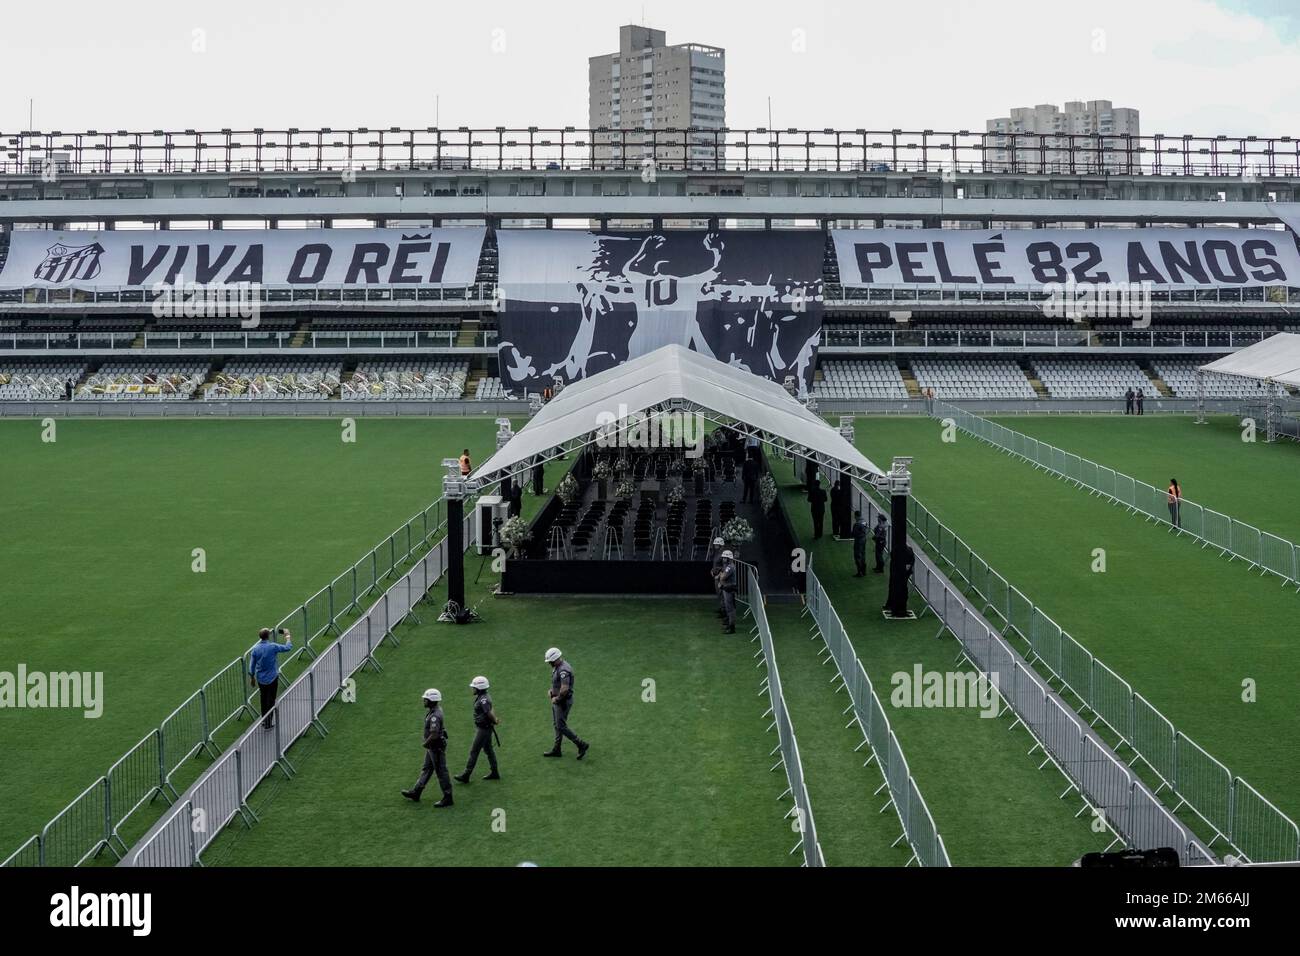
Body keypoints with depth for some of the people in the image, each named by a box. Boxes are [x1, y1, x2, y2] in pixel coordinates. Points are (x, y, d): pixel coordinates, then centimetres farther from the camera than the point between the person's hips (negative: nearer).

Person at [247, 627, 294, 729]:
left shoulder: (255, 649, -7)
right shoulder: (273, 647, -18)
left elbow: (252, 665, 0)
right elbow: (288, 647, -4)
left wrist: (252, 678, 14)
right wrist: (288, 636, 14)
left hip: (260, 679, 4)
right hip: (272, 678, -4)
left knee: (264, 700, 20)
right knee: (271, 701, 4)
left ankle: (264, 721, 31)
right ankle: (268, 724, 5)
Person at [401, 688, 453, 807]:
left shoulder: (435, 716, -27)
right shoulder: (434, 710, 5)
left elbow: (434, 735, -32)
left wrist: (426, 743, -14)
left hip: (436, 747, -11)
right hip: (432, 747, 11)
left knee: (441, 771, 0)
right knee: (426, 769, 20)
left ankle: (447, 798, 10)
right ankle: (416, 793, 32)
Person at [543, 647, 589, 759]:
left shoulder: (563, 670, -27)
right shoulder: (557, 667, 6)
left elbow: (564, 689, -34)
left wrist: (557, 698, -20)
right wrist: (551, 690, 9)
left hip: (563, 702, -10)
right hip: (556, 701, 10)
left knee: (561, 727, -4)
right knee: (557, 725, 17)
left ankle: (582, 745, 4)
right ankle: (556, 750, 27)